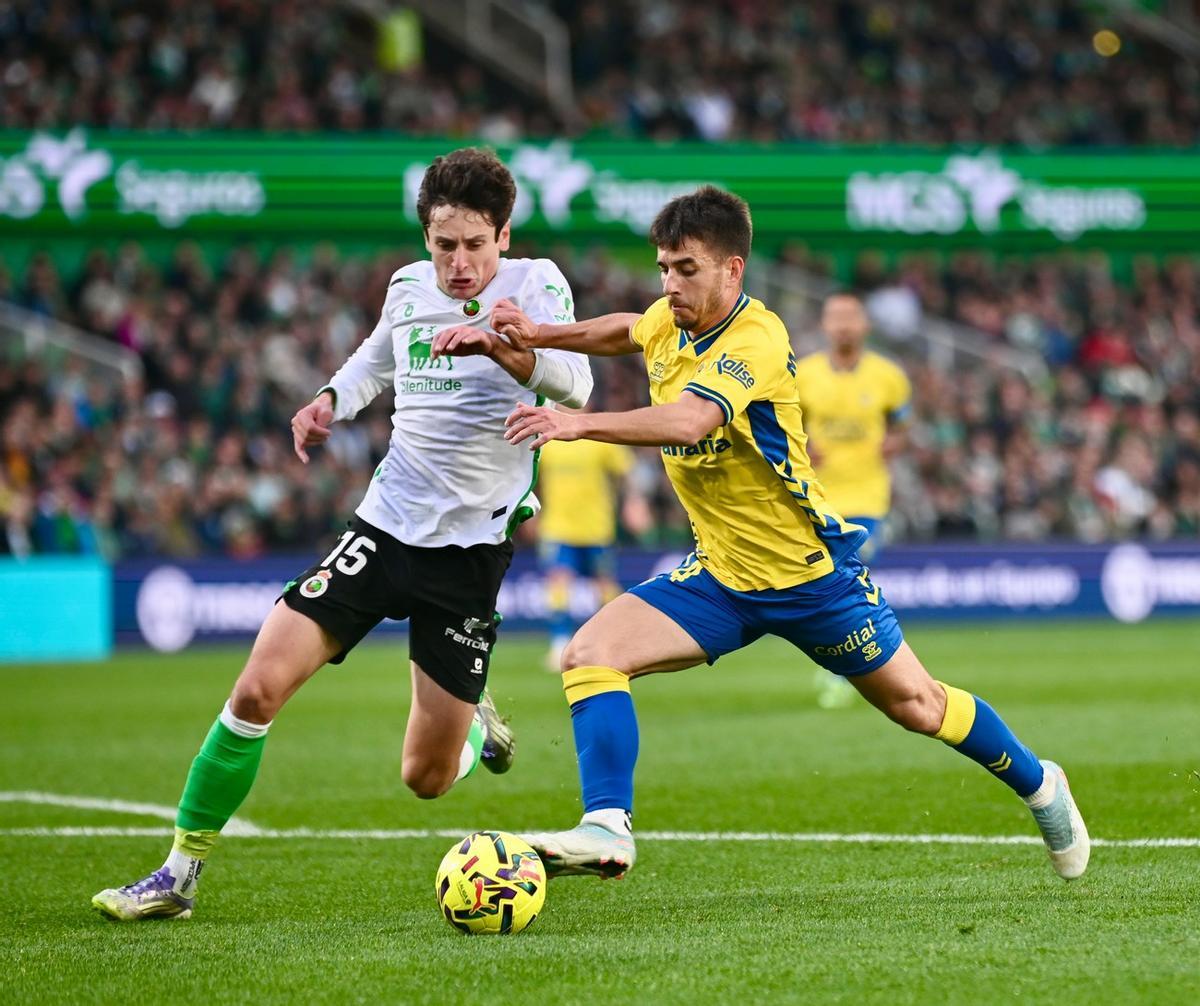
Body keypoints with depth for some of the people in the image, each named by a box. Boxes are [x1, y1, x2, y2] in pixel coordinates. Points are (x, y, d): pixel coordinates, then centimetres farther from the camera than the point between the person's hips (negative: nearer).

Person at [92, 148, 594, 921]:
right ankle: (181, 873, -3)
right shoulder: (408, 286, 4)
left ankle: (474, 726, 38)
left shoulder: (534, 284, -9)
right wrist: (333, 399, 8)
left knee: (426, 779, 0)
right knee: (261, 685, -14)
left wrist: (497, 344, -45)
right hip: (385, 524, 3)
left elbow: (575, 383, -28)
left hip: (471, 547, -3)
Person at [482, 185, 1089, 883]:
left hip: (808, 570, -6)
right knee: (590, 655, -15)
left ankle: (1038, 783, 36)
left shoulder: (756, 342, -27)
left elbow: (689, 420, -46)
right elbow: (626, 331, 23)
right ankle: (607, 831, -19)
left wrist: (578, 423, -57)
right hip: (720, 577, 6)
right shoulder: (672, 322, -4)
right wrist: (540, 335, 5)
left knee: (916, 706, 10)